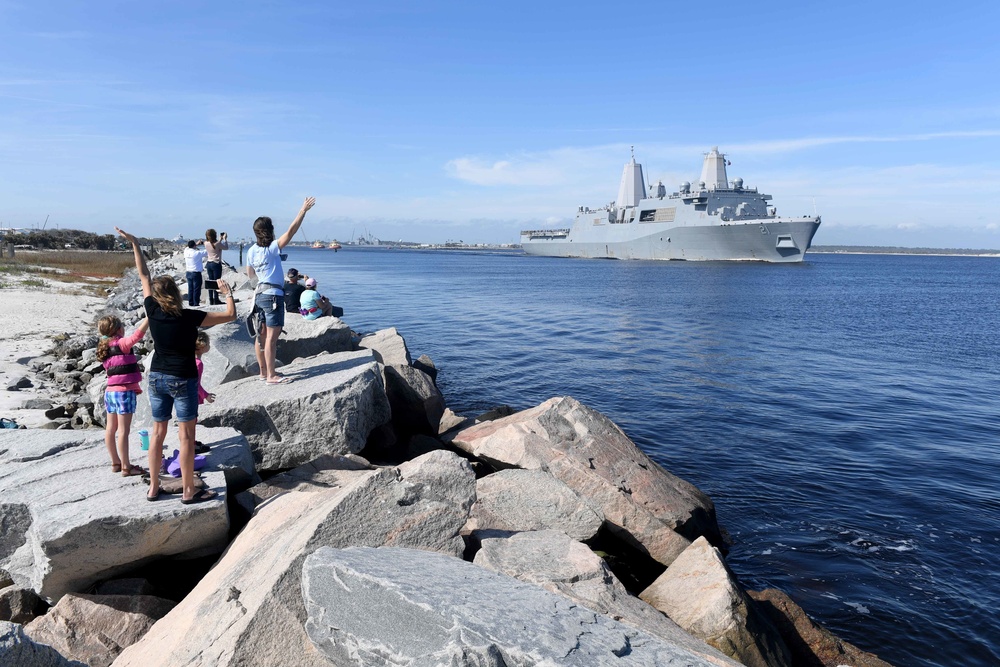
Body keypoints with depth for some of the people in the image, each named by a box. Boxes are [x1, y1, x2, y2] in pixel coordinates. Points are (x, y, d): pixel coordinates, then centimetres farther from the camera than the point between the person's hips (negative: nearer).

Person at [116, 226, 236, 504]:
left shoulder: (153, 312, -4)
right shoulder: (190, 318, -15)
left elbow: (144, 275, 8)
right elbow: (230, 315, -11)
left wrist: (134, 244, 16)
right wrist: (228, 293, 6)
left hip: (157, 378, 5)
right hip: (183, 380, -5)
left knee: (158, 432, 15)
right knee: (186, 437, 1)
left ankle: (153, 488, 24)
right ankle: (188, 491, 8)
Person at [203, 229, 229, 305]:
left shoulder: (206, 243, 1)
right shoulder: (218, 244, -16)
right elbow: (226, 247, -1)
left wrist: (220, 239, 21)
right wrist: (225, 238, 6)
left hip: (209, 264, 6)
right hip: (216, 264, -6)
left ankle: (211, 300, 12)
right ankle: (216, 300, -2)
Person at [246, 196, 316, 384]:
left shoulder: (251, 251, 7)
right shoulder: (272, 248, -12)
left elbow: (249, 273, 19)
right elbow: (291, 231, -19)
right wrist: (303, 210, -17)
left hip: (259, 295, 8)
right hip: (273, 295, -8)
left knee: (262, 334, 12)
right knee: (272, 337, -8)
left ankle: (264, 370, 22)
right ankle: (271, 375, -7)